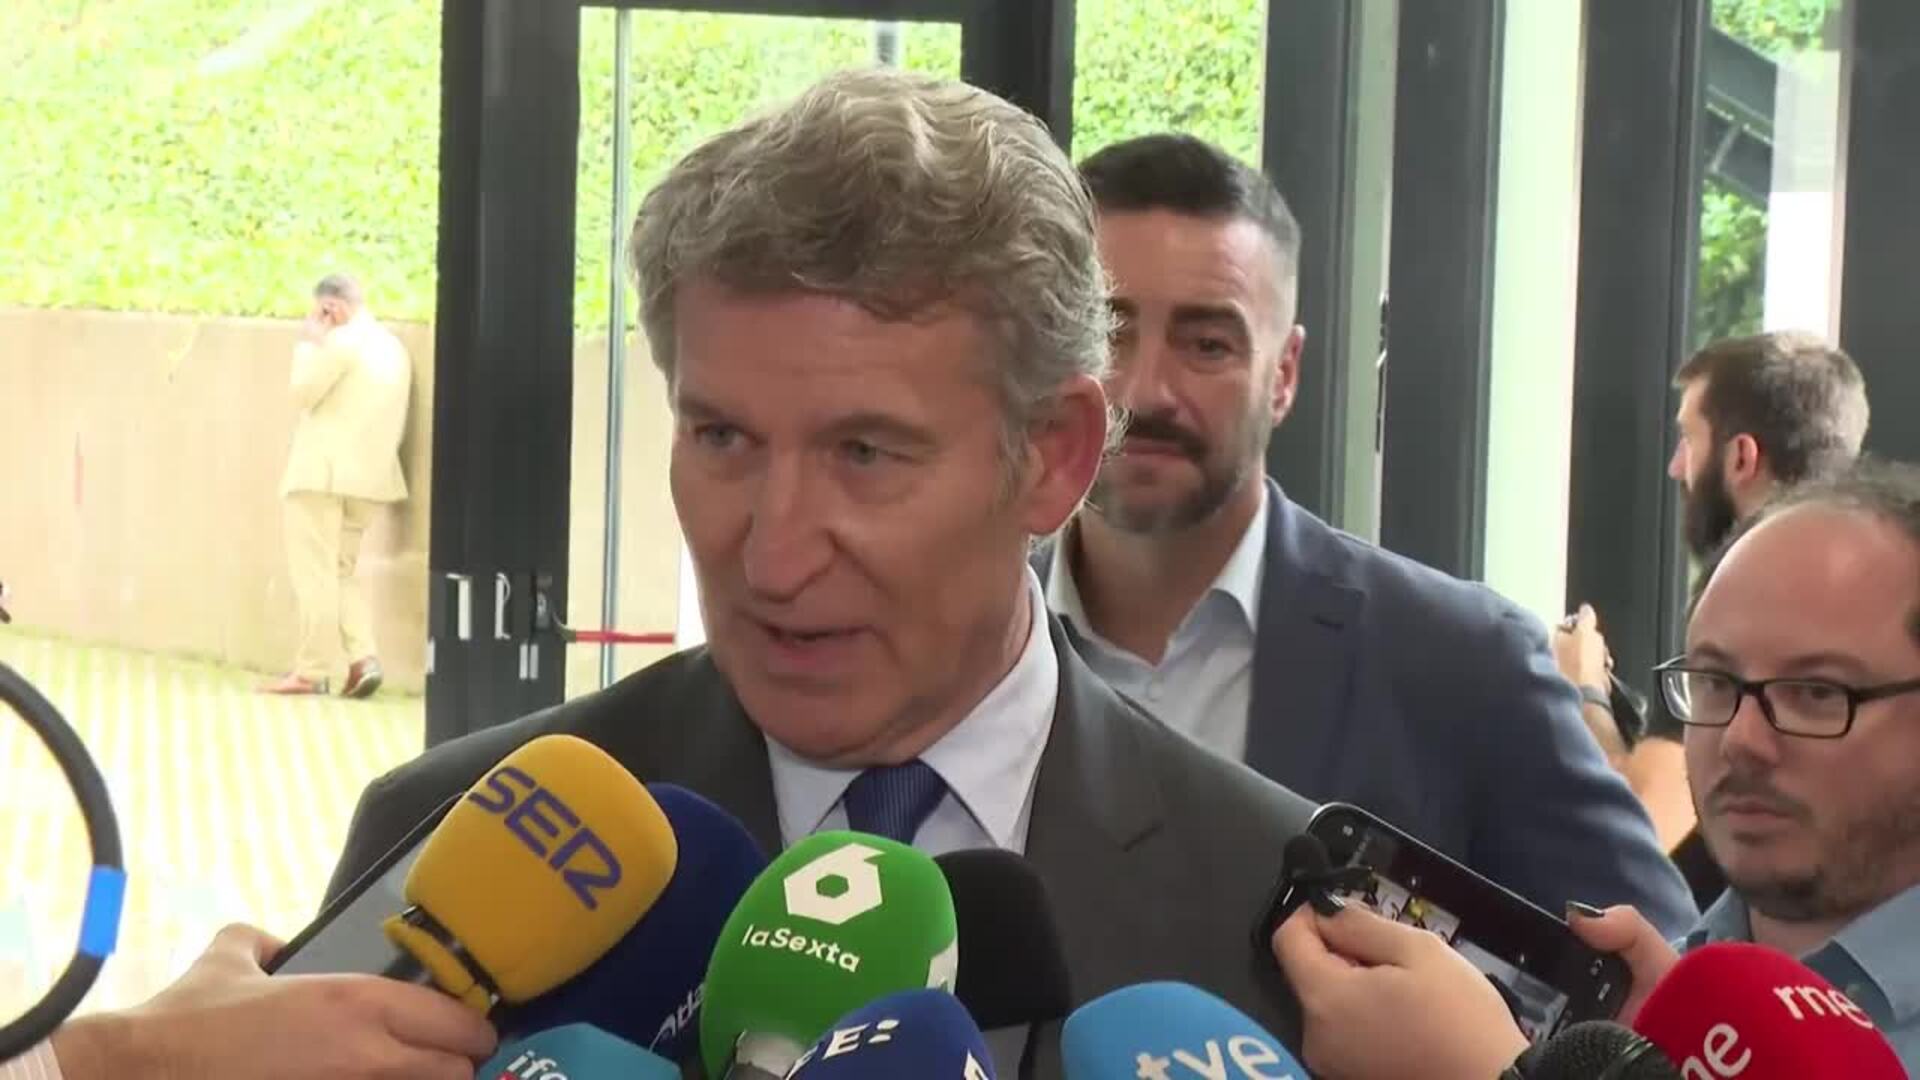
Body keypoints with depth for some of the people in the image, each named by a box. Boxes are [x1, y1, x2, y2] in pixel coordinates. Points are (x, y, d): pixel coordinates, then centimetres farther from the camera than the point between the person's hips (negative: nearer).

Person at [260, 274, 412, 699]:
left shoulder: (342, 341, -11)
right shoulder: (393, 346, 16)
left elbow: (303, 392, -9)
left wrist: (308, 345, 0)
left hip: (322, 473, -8)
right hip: (370, 476, 8)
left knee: (314, 572, -3)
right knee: (340, 571, 15)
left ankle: (312, 670, -3)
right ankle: (363, 657, -1)